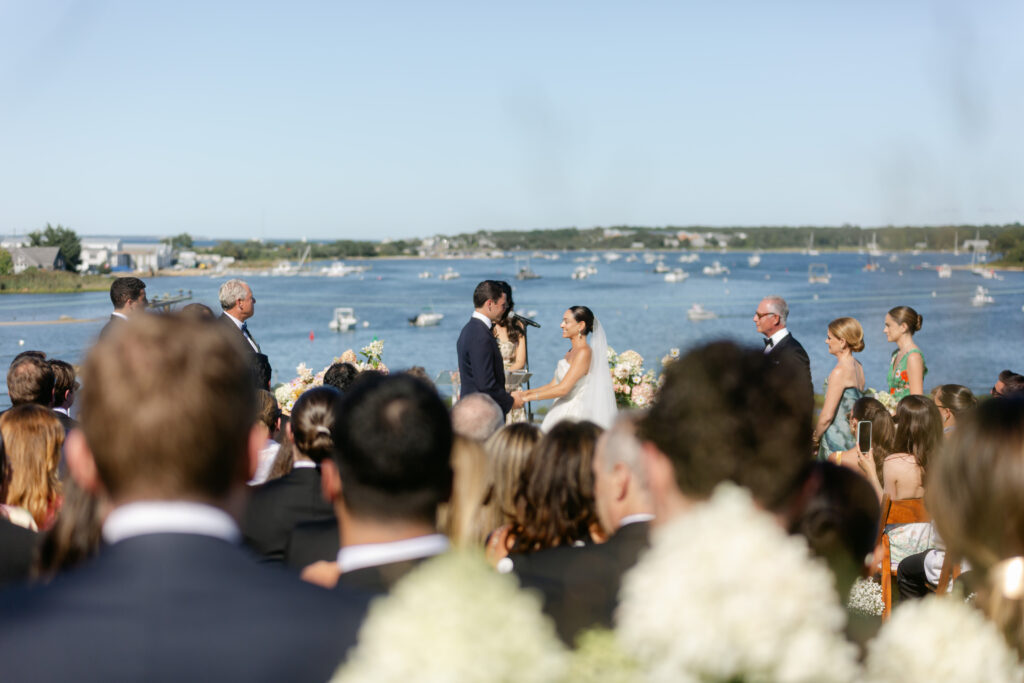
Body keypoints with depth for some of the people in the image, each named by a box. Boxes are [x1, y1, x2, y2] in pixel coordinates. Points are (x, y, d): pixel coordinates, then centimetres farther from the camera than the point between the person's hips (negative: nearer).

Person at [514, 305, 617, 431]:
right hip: (562, 413, 8)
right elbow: (554, 384, 17)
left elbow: (563, 388, -19)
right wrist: (527, 392, 5)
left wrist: (528, 397, -13)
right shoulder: (571, 352, 15)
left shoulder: (584, 352, -13)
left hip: (575, 416, -8)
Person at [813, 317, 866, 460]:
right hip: (853, 437, 8)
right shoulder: (858, 367, 9)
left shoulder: (840, 371, -18)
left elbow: (827, 415, -18)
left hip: (837, 441, -8)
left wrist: (816, 438, -2)